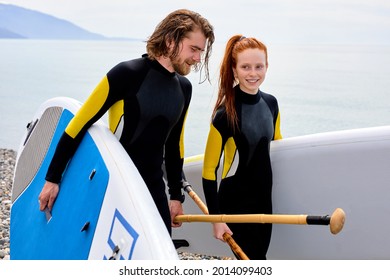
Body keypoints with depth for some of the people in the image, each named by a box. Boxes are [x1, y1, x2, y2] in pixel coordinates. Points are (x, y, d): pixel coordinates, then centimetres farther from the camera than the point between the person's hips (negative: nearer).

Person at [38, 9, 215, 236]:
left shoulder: (184, 88, 7)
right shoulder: (128, 74, -14)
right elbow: (79, 125, -12)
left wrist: (176, 195, 19)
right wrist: (53, 179, -11)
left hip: (154, 191, 6)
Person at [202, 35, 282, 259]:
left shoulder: (271, 104, 2)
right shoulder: (226, 114, -17)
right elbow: (209, 169, -15)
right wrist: (216, 217, -16)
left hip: (264, 198, 6)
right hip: (236, 202, -6)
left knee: (257, 257, 14)